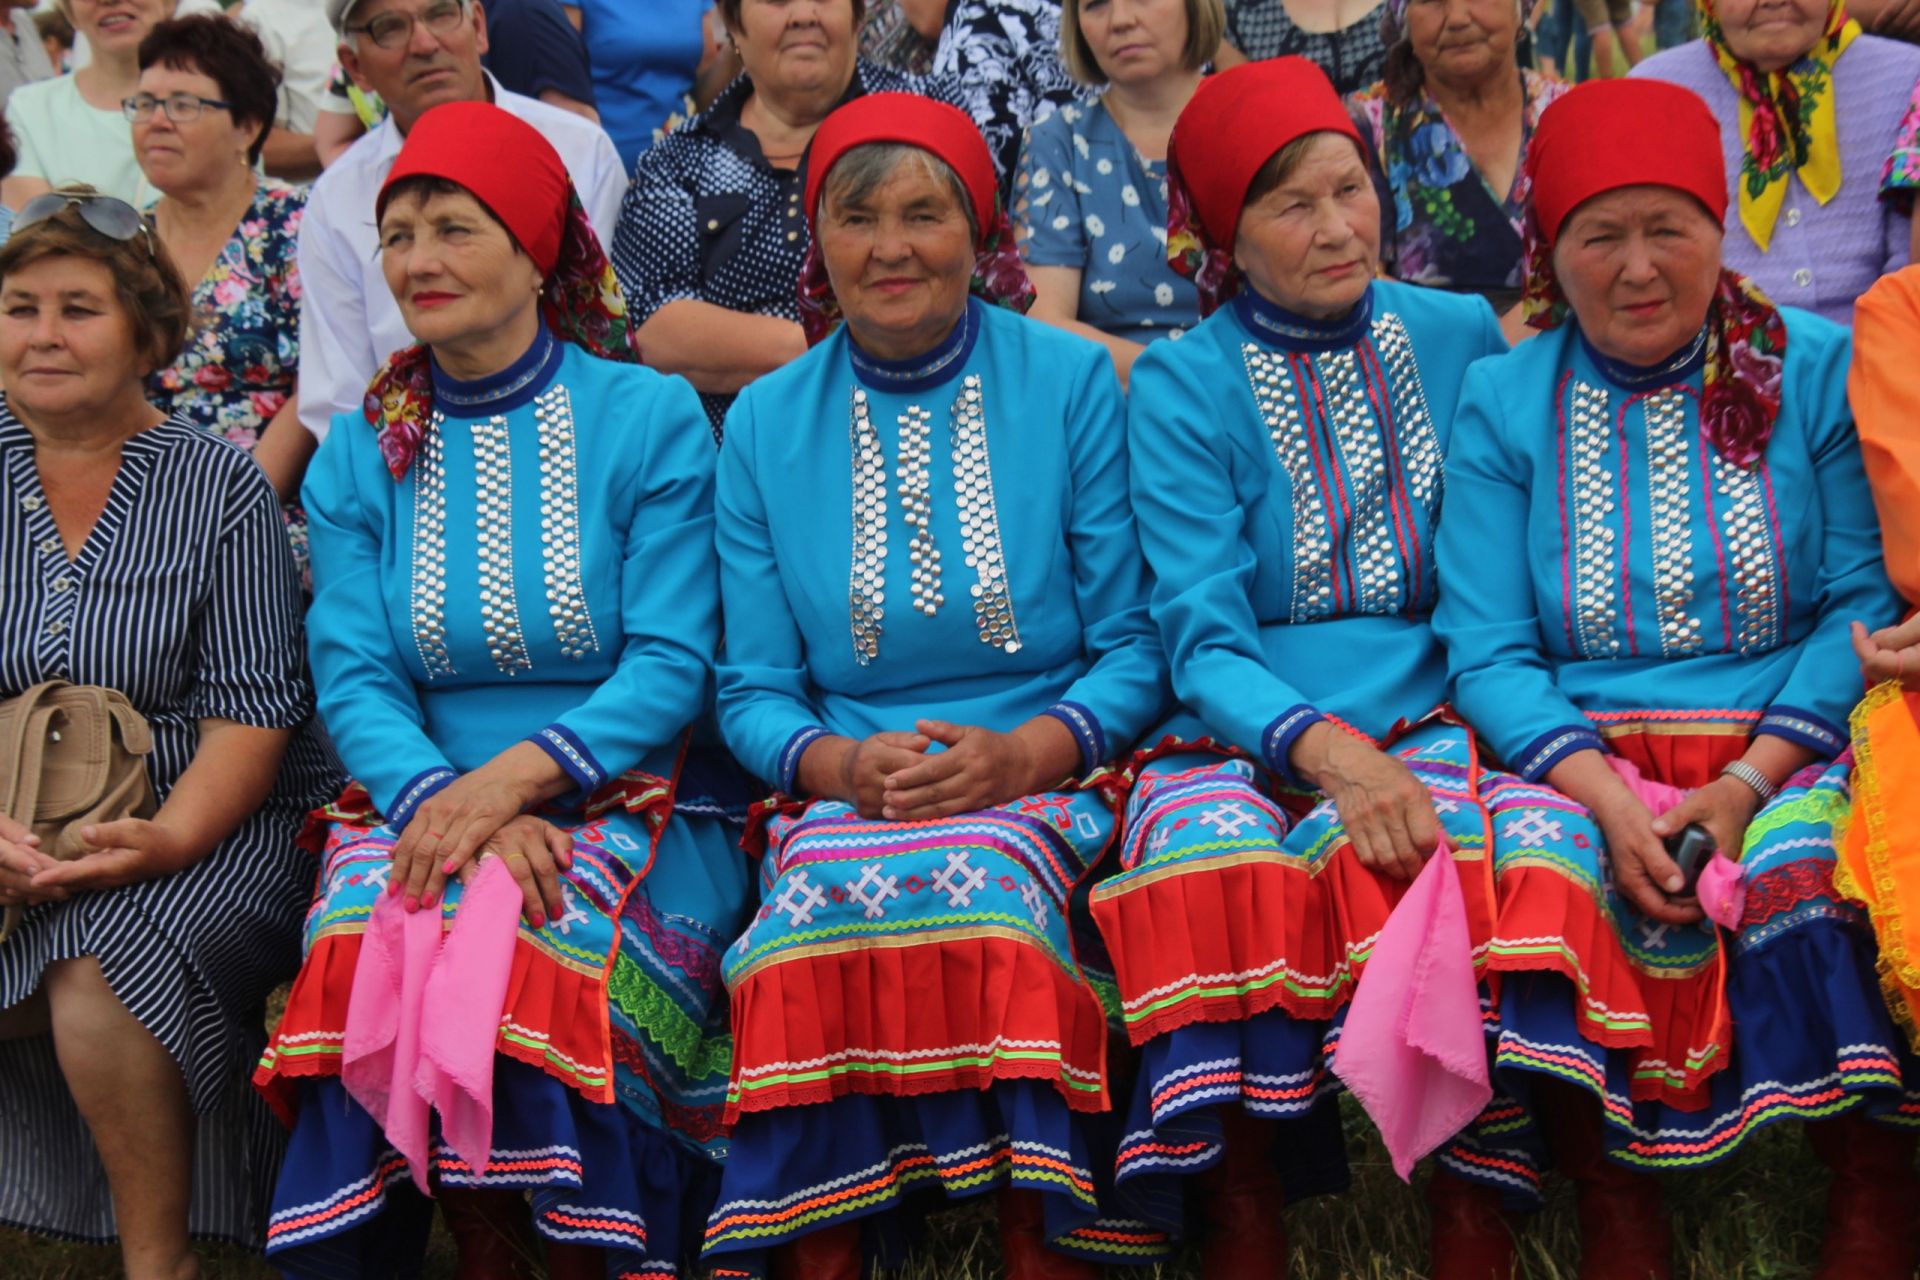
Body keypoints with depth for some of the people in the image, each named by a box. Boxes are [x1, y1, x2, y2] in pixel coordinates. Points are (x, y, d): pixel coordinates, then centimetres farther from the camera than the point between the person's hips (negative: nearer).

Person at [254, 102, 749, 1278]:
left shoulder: (649, 418, 3)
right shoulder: (363, 453, 13)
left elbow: (673, 665, -4)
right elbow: (354, 679, 3)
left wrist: (515, 775, -20)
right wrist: (447, 801, -18)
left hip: (622, 798, -2)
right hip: (421, 799, 3)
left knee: (555, 954, -32)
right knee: (375, 952, -29)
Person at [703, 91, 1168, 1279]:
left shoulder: (1071, 385, 5)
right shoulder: (766, 424, 10)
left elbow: (1135, 646, 3)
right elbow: (754, 689, 10)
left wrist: (1019, 754, -14)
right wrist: (846, 765, -12)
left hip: (1045, 782, -1)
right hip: (847, 790, 1)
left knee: (981, 888, -33)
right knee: (823, 910, -31)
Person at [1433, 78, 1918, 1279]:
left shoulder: (1818, 370, 6)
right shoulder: (1502, 404, 7)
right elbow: (1489, 654, -1)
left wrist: (1743, 785, -16)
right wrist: (1609, 798, -18)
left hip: (1790, 741, -1)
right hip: (1581, 752, 1)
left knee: (1809, 872, -32)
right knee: (1535, 874, -30)